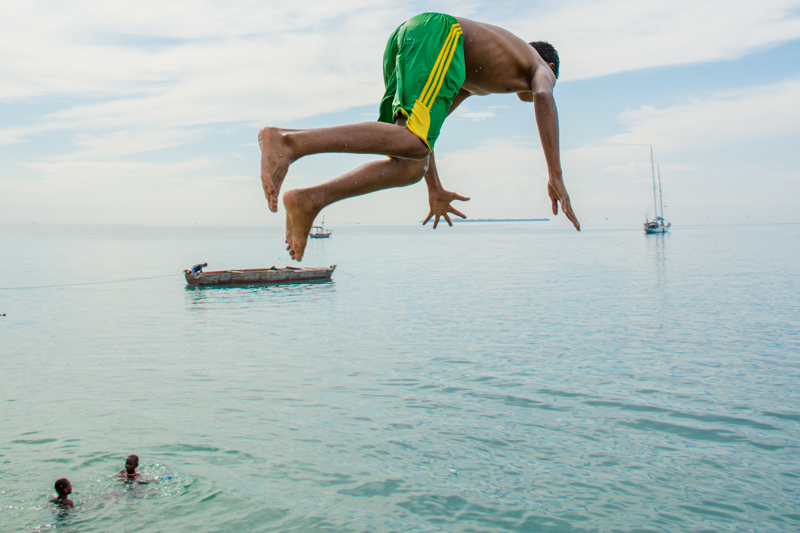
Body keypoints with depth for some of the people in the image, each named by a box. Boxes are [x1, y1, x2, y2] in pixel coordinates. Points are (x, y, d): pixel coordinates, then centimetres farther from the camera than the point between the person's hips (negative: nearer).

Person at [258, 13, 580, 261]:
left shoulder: (477, 79, 43)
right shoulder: (541, 68, 25)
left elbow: (423, 123, 37)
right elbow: (543, 98, -3)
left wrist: (434, 189, 40)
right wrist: (556, 177, -10)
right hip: (439, 33, -7)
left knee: (413, 167, -2)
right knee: (414, 145, -26)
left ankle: (308, 202, -16)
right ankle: (289, 142, -43)